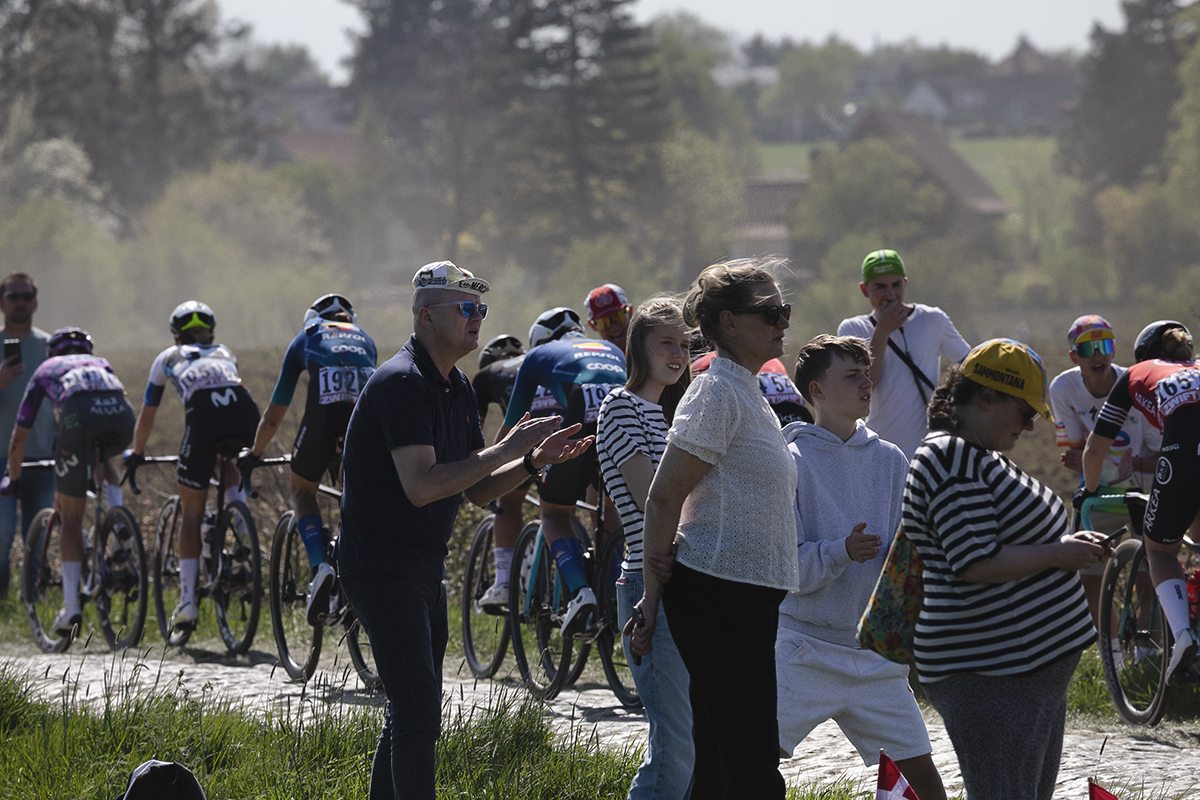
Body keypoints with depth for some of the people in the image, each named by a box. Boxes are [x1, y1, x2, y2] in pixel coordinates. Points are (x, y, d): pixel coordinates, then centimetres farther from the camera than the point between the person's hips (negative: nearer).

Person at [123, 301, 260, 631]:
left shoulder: (168, 358, 32)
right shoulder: (224, 354, 38)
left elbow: (147, 416, 37)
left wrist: (136, 453, 53)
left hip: (203, 412, -2)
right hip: (244, 407, 2)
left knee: (191, 513, 8)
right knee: (231, 470, 36)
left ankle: (187, 600, 2)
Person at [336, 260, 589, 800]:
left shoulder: (455, 388, 13)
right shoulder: (401, 382, -17)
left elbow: (478, 490, 17)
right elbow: (421, 486, -27)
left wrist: (533, 460, -1)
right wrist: (506, 450, -22)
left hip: (423, 568, 10)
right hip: (382, 567, -10)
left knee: (412, 714, 13)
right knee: (418, 714, -14)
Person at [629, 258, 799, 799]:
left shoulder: (747, 392, 19)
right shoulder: (716, 392, -11)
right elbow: (664, 497, -15)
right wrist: (652, 597, -17)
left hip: (749, 595, 10)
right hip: (718, 593, -10)